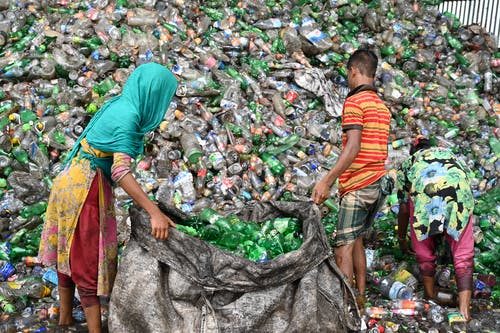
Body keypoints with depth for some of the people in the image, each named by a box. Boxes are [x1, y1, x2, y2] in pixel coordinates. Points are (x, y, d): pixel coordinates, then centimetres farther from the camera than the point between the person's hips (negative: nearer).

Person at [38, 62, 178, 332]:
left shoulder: (117, 105, 7)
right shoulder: (128, 117, -20)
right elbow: (120, 171, -29)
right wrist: (154, 212, -33)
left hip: (73, 180, 9)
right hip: (85, 188, -9)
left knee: (70, 254, 17)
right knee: (87, 259, -2)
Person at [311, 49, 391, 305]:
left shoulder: (354, 101, -10)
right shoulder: (382, 106, 17)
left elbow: (353, 147, -21)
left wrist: (326, 182, -24)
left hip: (358, 186, -9)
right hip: (378, 182, 9)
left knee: (343, 247, -6)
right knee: (355, 240, 17)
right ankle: (360, 297, 21)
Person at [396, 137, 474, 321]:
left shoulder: (407, 163, 33)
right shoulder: (450, 155, 41)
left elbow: (404, 208, 30)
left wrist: (401, 238, 42)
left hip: (423, 193, -1)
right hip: (459, 191, 1)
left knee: (424, 252, 18)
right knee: (463, 254, 6)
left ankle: (431, 299, 28)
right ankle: (464, 310, -1)